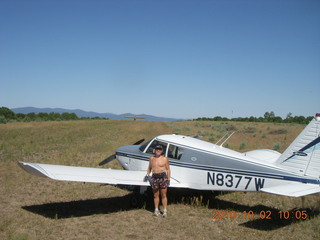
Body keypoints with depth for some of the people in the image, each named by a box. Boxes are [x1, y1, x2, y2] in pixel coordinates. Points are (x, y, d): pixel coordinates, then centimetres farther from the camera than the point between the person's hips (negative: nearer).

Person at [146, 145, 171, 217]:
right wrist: (147, 174, 8)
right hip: (154, 177, 3)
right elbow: (149, 168, 20)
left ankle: (165, 211, 8)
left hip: (163, 177, -3)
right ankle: (156, 210, 21)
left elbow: (168, 169, 3)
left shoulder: (165, 159, 1)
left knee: (163, 195, 1)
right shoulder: (152, 158, 9)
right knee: (156, 195, 10)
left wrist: (168, 179, -2)